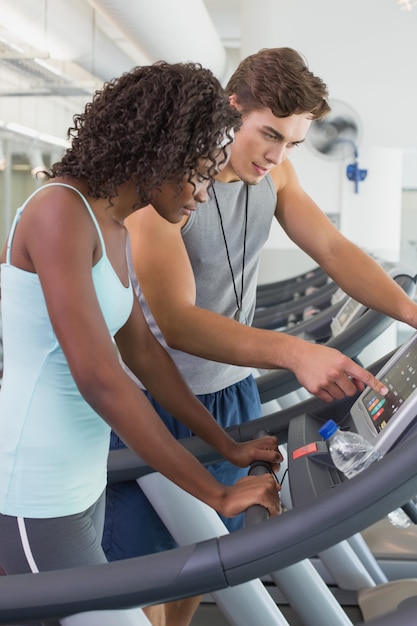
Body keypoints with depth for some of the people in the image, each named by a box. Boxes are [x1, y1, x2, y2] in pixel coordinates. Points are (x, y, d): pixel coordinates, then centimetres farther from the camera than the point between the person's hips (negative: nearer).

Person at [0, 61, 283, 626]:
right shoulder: (60, 211, -21)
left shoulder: (112, 230, 8)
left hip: (81, 479, 9)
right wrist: (218, 494, -20)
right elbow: (100, 380, -26)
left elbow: (142, 350, 14)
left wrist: (228, 446, 15)